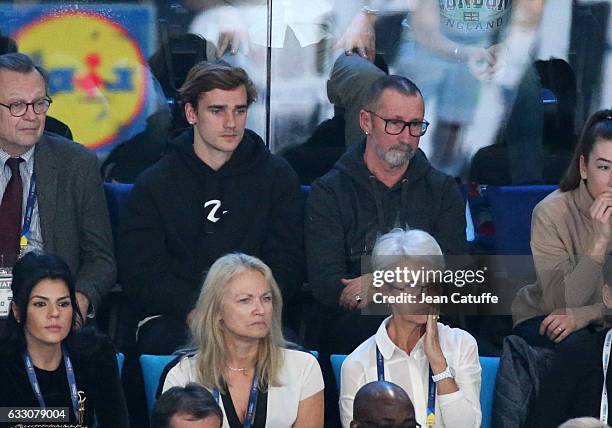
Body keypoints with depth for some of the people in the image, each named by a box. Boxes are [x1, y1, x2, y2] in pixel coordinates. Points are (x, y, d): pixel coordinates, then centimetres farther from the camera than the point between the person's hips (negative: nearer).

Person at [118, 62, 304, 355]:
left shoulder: (278, 177, 14)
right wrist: (193, 309, -17)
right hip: (174, 319, 0)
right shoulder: (154, 184, 11)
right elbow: (139, 274, 2)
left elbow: (286, 267, 8)